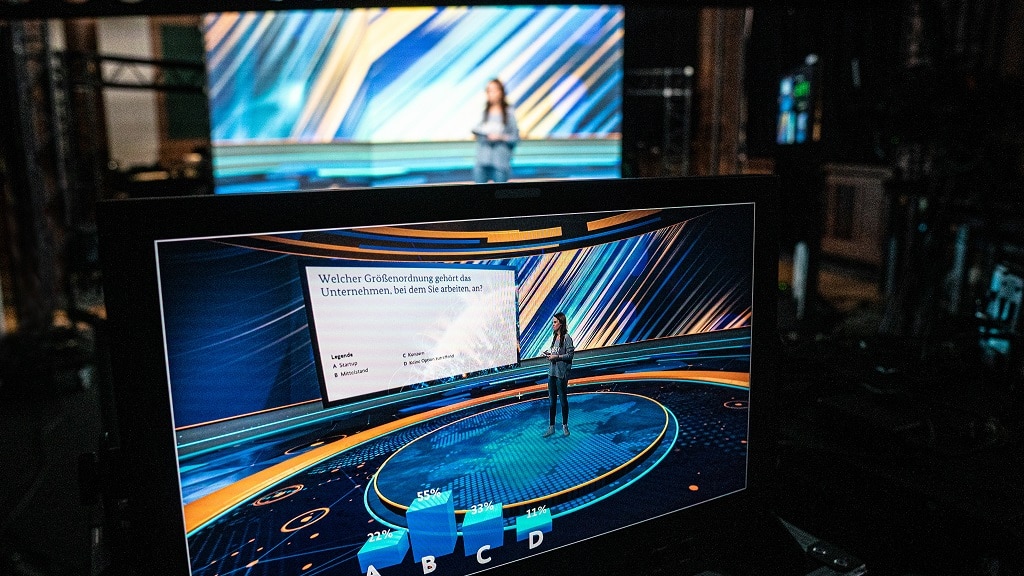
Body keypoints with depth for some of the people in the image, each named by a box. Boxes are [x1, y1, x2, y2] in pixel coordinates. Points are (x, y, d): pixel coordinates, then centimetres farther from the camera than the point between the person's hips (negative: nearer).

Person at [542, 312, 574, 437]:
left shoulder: (566, 338, -12)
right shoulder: (554, 336, 11)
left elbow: (570, 355, -14)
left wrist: (556, 357, -17)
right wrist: (548, 353, 1)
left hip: (561, 373, -7)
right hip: (552, 372, 7)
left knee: (563, 400, 6)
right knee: (552, 401, 11)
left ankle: (565, 426, 20)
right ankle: (551, 427, 18)